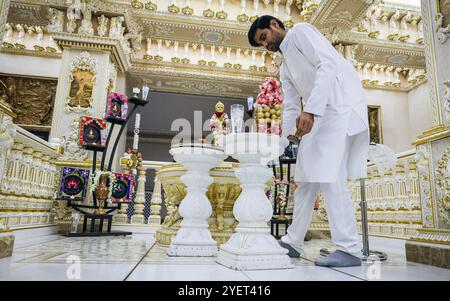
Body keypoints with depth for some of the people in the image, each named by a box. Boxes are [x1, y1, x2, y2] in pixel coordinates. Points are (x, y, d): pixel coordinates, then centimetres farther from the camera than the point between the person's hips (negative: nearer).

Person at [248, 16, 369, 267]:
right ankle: (293, 242, 14)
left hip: (341, 106, -9)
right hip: (317, 116, 9)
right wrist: (280, 145, 10)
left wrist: (310, 110, -25)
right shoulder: (285, 70, 24)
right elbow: (291, 109, 19)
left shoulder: (301, 31, 2)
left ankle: (349, 249, -8)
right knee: (306, 179, 6)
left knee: (329, 177, -16)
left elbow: (327, 64, -14)